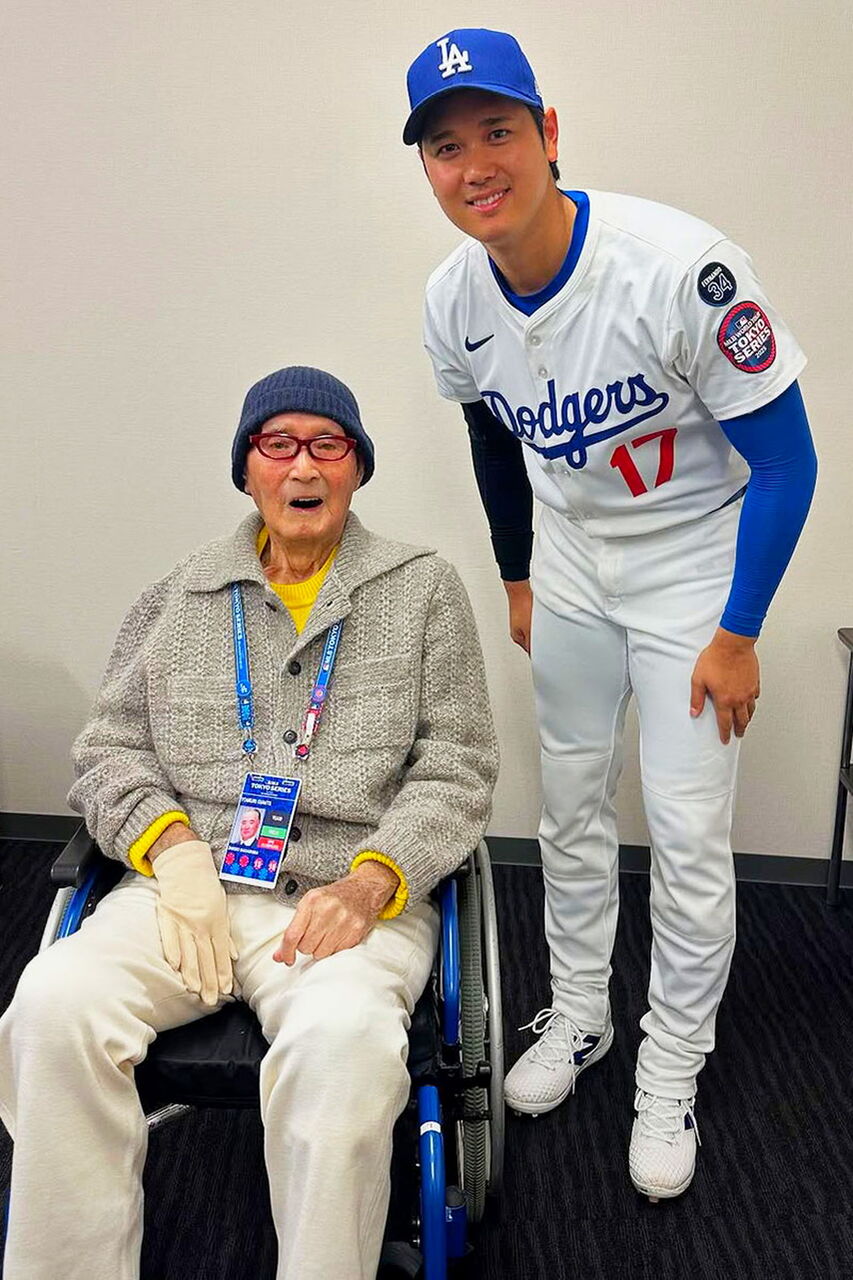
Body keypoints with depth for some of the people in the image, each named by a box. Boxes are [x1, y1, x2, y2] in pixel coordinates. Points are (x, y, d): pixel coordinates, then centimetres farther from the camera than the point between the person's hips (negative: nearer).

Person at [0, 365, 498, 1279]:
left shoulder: (425, 591, 10)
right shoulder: (181, 595, 16)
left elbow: (456, 772, 5)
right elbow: (109, 749, 14)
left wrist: (367, 884, -12)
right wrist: (176, 849, -7)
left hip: (353, 895, -2)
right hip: (190, 885, 2)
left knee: (346, 1038, -35)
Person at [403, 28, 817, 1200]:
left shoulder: (681, 267, -29)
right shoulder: (454, 301, -11)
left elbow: (785, 461, -20)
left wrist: (736, 634, -17)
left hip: (695, 562, -5)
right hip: (570, 564, 5)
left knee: (688, 833, 0)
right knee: (569, 806, 14)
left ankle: (671, 1073, 22)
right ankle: (577, 1018, 36)